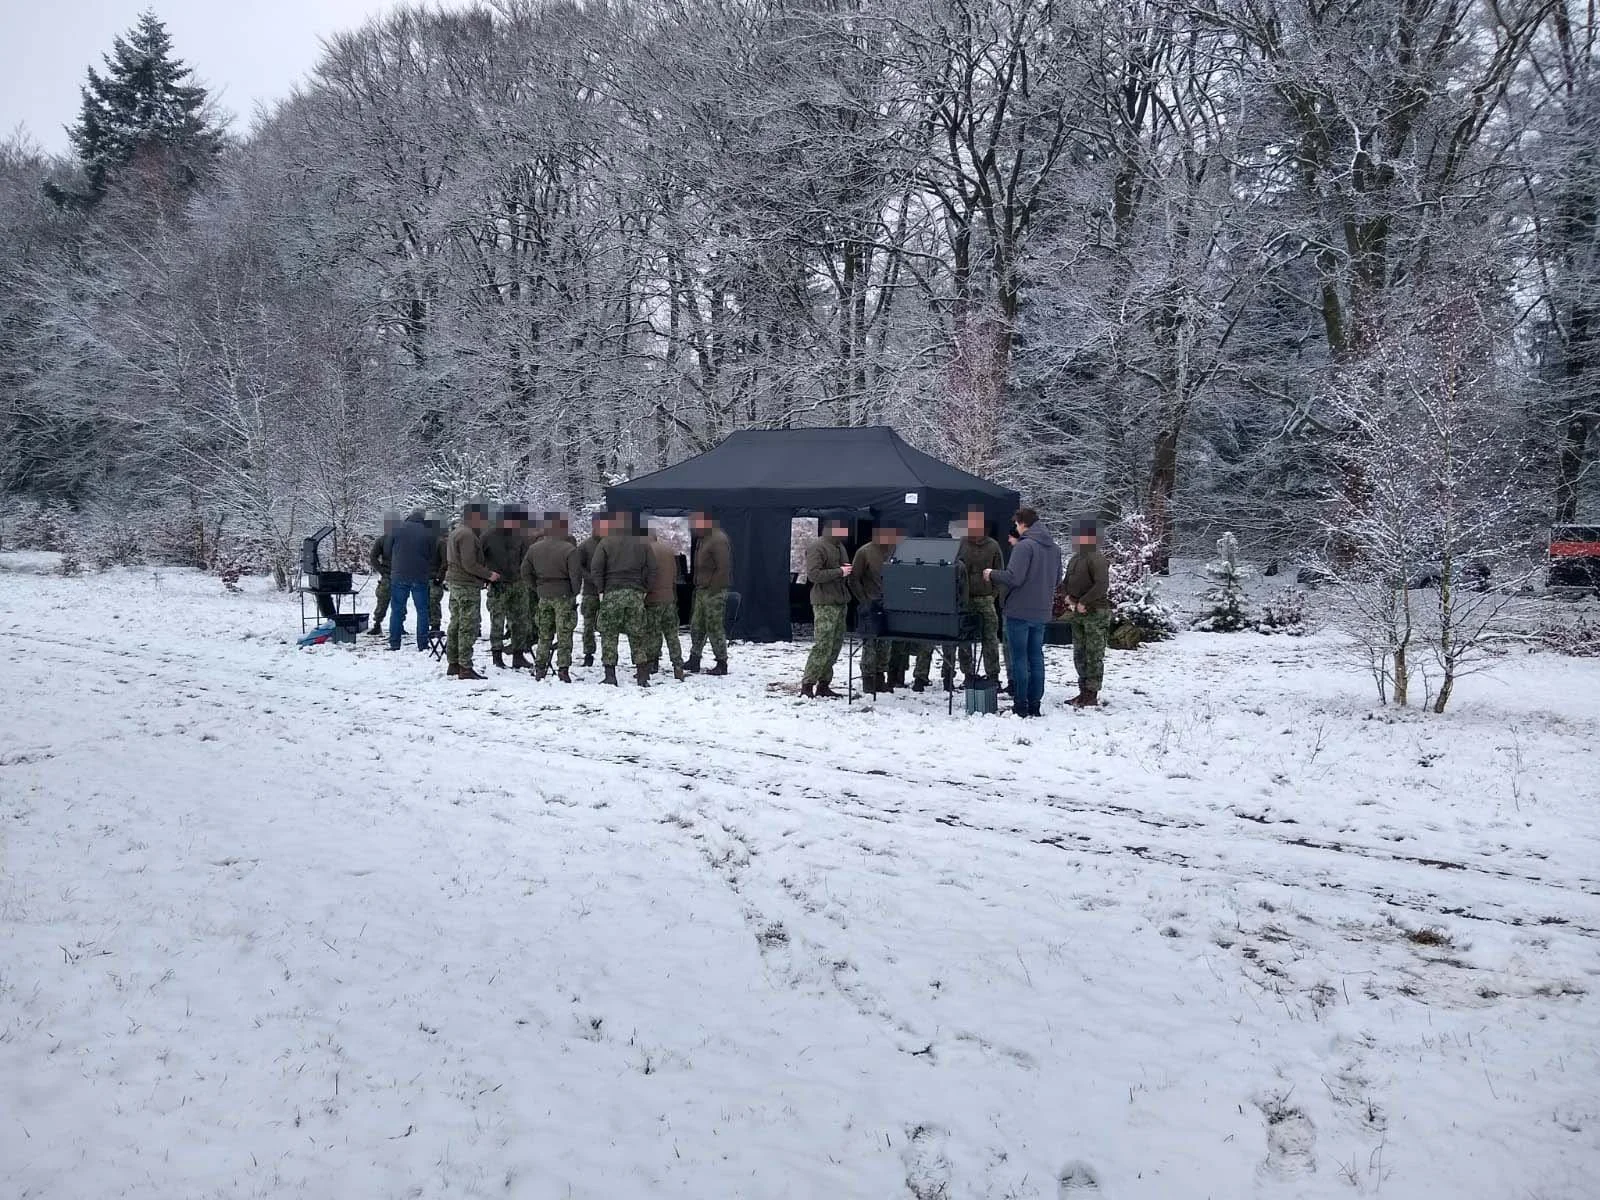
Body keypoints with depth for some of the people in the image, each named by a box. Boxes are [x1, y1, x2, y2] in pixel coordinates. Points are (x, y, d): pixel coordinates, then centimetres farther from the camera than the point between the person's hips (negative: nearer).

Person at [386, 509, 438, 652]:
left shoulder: (398, 527, -2)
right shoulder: (429, 533, -5)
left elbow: (389, 550, 5)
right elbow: (433, 556, 2)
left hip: (399, 576, 1)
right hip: (420, 577, -1)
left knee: (397, 609, 8)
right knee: (422, 610, 7)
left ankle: (394, 643, 7)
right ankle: (423, 644, 5)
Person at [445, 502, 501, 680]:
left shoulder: (456, 532, 16)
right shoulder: (467, 535, -17)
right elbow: (469, 564, -22)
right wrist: (488, 575, -12)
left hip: (455, 584, 10)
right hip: (467, 585, -10)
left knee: (456, 625, 15)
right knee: (468, 627, -8)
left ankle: (453, 664, 22)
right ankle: (465, 668, -8)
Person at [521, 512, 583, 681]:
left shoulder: (534, 548, 3)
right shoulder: (569, 550, -14)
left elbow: (525, 572, 8)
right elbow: (576, 575, -14)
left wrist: (535, 589, 16)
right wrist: (575, 593, 1)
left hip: (543, 596, 5)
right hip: (564, 595, -5)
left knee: (544, 635, 14)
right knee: (564, 634, 1)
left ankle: (540, 668, 13)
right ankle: (563, 668, -2)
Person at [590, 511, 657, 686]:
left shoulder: (605, 543, -3)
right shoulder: (642, 544, 7)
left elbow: (595, 568, -8)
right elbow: (652, 570, 5)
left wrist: (601, 589, 1)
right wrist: (644, 589, 11)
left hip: (612, 594, -3)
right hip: (636, 594, 3)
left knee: (609, 635, 4)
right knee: (637, 635, 8)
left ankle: (610, 675, 0)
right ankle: (642, 674, 6)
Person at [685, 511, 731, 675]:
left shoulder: (718, 540, -16)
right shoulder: (702, 539, 16)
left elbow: (723, 568, -20)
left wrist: (713, 589, -20)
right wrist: (697, 585, 15)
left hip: (714, 592, -10)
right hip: (702, 590, 10)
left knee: (715, 628, -5)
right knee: (696, 626, 12)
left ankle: (722, 664, 2)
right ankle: (694, 660, 19)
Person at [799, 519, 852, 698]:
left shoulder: (839, 547, 19)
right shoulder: (816, 547, -9)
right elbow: (813, 574, -18)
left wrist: (847, 570, 8)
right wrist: (839, 572, -17)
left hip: (840, 602, 9)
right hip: (824, 603, -9)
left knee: (835, 645, 8)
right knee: (822, 645, -12)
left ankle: (823, 684, 14)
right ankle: (807, 685, -8)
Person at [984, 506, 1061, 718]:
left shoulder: (1024, 546, -15)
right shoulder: (1054, 547, 11)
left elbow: (1013, 578, -20)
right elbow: (1057, 579, 18)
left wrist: (992, 574, -5)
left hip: (1020, 611, -7)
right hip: (1042, 611, 7)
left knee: (1019, 658, -1)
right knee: (1036, 657, 12)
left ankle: (1020, 705, 2)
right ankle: (1034, 704, 15)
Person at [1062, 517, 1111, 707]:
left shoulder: (1096, 559, -13)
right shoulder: (1074, 559, 13)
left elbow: (1102, 585, -23)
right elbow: (1067, 582, 24)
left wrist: (1083, 602, -20)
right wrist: (1068, 597, 5)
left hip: (1095, 613, -9)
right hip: (1077, 613, 9)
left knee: (1094, 655, -4)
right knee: (1079, 655, 12)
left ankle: (1092, 695, -1)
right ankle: (1083, 692, 20)